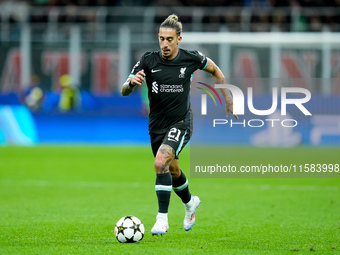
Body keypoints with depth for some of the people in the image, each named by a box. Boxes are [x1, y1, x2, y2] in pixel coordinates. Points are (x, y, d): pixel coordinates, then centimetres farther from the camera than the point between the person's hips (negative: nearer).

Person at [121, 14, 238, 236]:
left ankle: (162, 219, -21)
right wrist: (132, 82, -36)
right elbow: (124, 92, -13)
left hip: (180, 123, -4)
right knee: (172, 171, 21)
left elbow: (214, 70, 11)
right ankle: (190, 203, 53)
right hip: (156, 125, 4)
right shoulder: (149, 61, -10)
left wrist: (228, 96, 9)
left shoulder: (191, 58, -10)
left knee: (161, 163, -27)